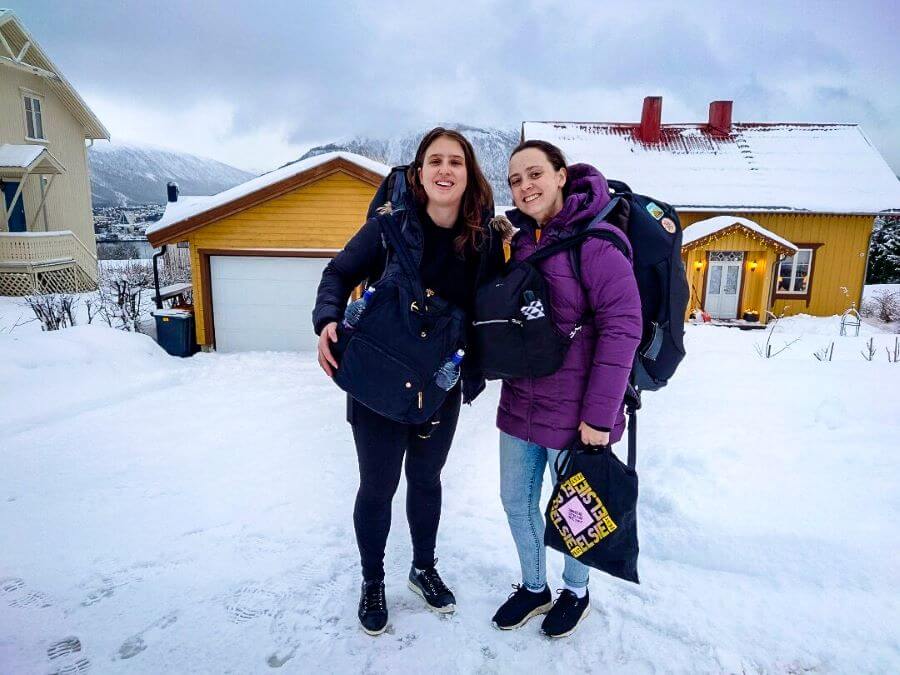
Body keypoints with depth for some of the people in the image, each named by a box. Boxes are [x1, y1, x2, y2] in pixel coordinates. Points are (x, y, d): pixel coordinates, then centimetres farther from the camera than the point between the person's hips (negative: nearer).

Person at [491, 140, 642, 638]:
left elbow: (622, 327, -20)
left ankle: (576, 592, 43)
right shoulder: (521, 241, 6)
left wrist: (599, 414, -20)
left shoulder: (596, 239, -15)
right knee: (516, 501, 18)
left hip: (573, 412, -6)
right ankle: (534, 587, 44)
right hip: (520, 404, 7)